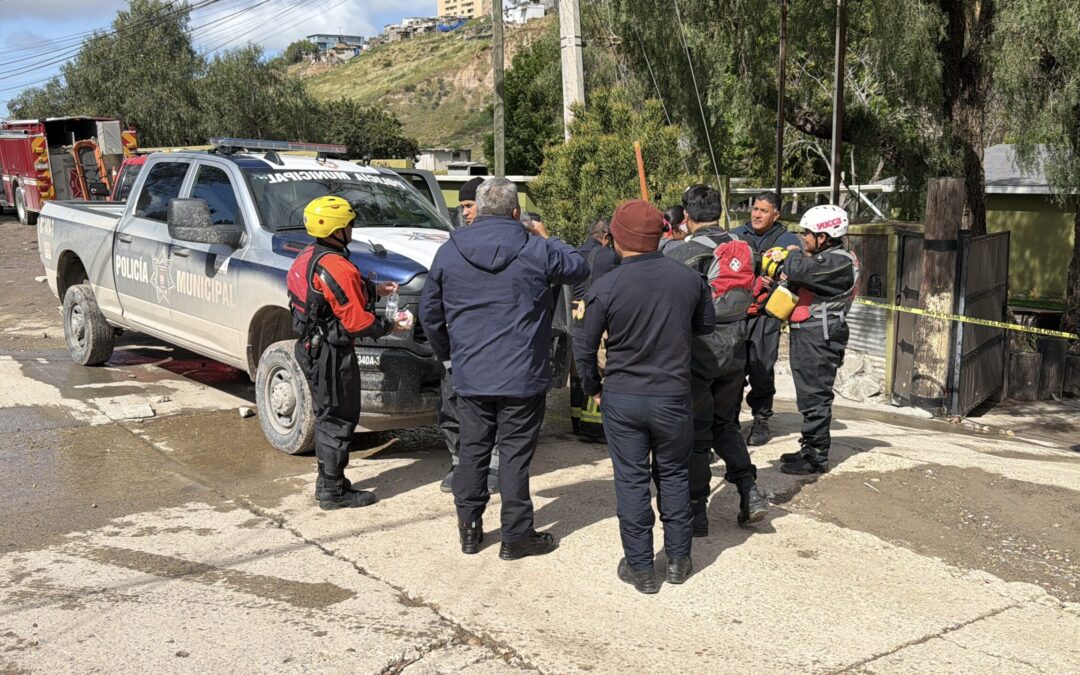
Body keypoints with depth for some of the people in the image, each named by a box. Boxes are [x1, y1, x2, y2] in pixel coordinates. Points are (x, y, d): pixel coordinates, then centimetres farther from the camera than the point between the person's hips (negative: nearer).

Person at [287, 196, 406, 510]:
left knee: (326, 417, 19)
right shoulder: (338, 268, -23)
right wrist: (390, 326, -7)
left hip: (311, 348, 10)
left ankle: (327, 481, 30)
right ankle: (333, 492, 10)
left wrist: (372, 289, 14)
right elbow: (357, 322, -22)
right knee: (338, 421, 1)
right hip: (333, 355, -10)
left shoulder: (307, 258, 7)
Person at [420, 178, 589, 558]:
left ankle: (469, 529, 21)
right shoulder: (536, 250, -8)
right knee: (516, 455, 4)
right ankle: (516, 535, 12)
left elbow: (429, 314, 9)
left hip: (470, 376, 3)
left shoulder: (448, 253, 2)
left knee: (472, 450, 15)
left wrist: (447, 354, 23)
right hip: (523, 376, -3)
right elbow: (579, 269, 9)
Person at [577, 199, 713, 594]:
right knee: (674, 475, 17)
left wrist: (593, 389, 11)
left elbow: (586, 351, -6)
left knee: (631, 481, 8)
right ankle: (678, 560, 26)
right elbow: (705, 326, 12)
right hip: (673, 396, 2)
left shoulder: (605, 288, -13)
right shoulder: (689, 279, -5)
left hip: (621, 399, -2)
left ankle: (640, 568, 16)